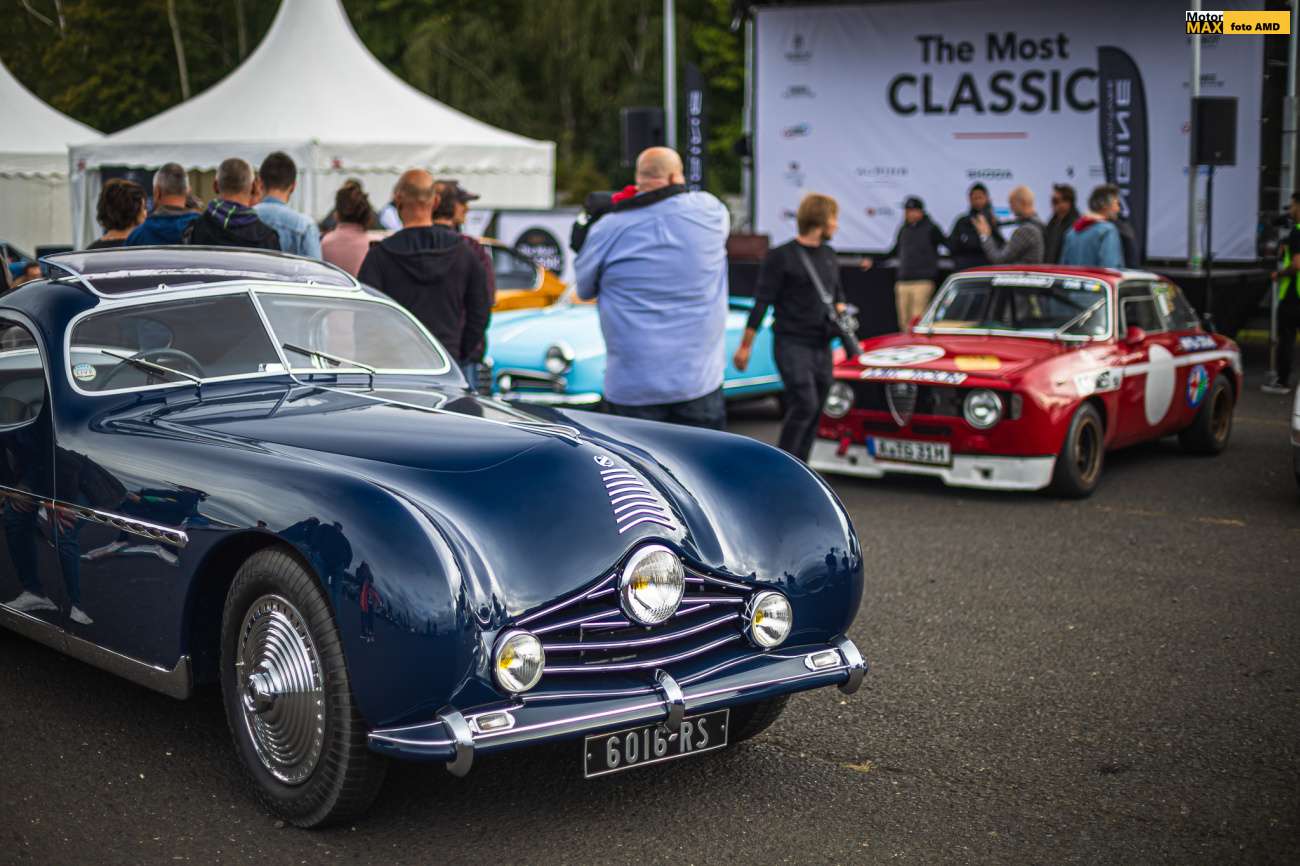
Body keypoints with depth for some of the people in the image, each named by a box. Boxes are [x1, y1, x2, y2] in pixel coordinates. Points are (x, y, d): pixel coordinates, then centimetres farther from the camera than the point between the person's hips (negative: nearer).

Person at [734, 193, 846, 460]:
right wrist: (745, 346, -10)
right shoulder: (781, 256, -8)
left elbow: (838, 295, 27)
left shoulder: (829, 256, 13)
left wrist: (840, 311, 5)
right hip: (791, 343, -7)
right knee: (804, 404, -18)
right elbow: (762, 303, -9)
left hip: (821, 345, 7)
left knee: (814, 411, 6)